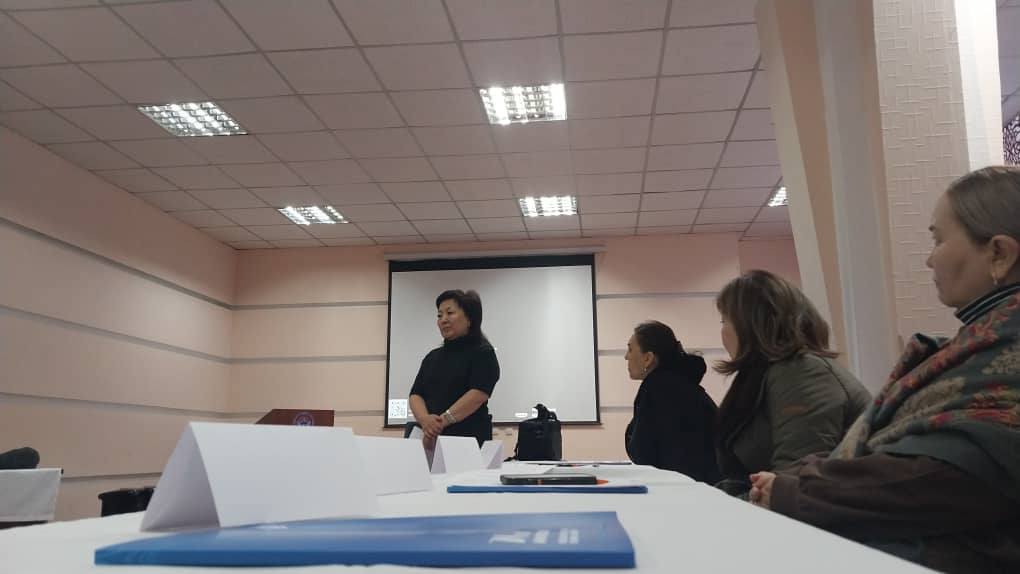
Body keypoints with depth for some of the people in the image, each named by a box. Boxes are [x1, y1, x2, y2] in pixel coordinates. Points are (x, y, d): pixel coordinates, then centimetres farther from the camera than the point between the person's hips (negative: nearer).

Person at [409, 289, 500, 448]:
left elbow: (477, 395, -14)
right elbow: (415, 395, 7)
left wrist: (443, 421, -22)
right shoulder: (432, 357, 17)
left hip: (468, 437, -5)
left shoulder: (482, 353, -1)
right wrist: (425, 419, -13)